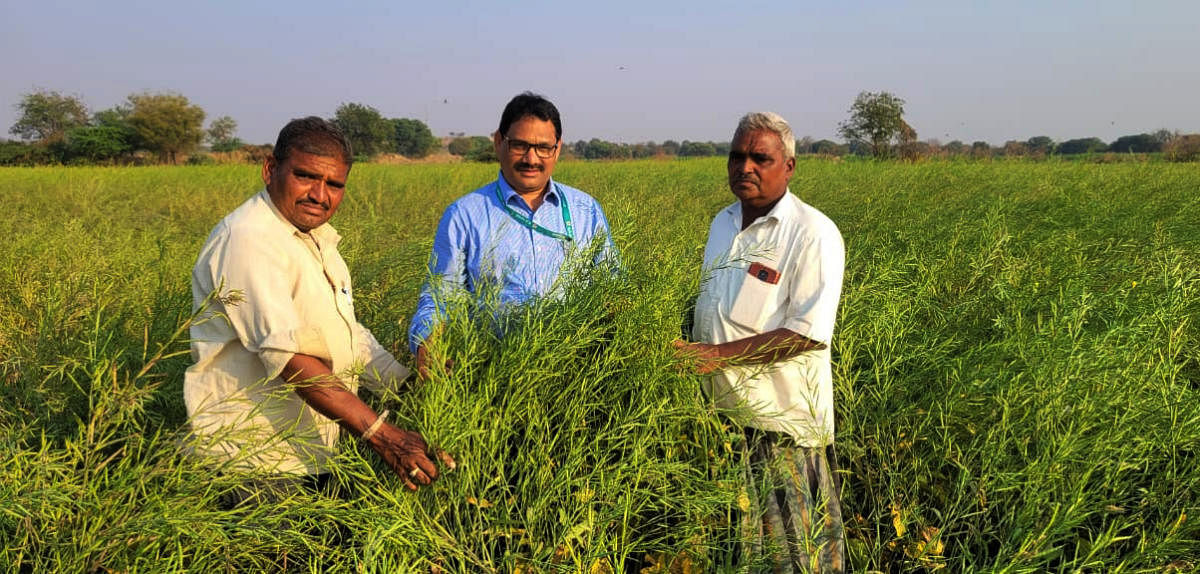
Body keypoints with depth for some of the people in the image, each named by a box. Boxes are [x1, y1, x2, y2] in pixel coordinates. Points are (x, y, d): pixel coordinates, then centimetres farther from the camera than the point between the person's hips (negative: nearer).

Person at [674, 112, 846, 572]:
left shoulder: (813, 234, -12)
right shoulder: (723, 223, 11)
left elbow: (810, 332, -20)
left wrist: (720, 354, -24)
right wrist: (688, 350, 4)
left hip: (782, 418, -6)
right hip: (721, 409, 7)